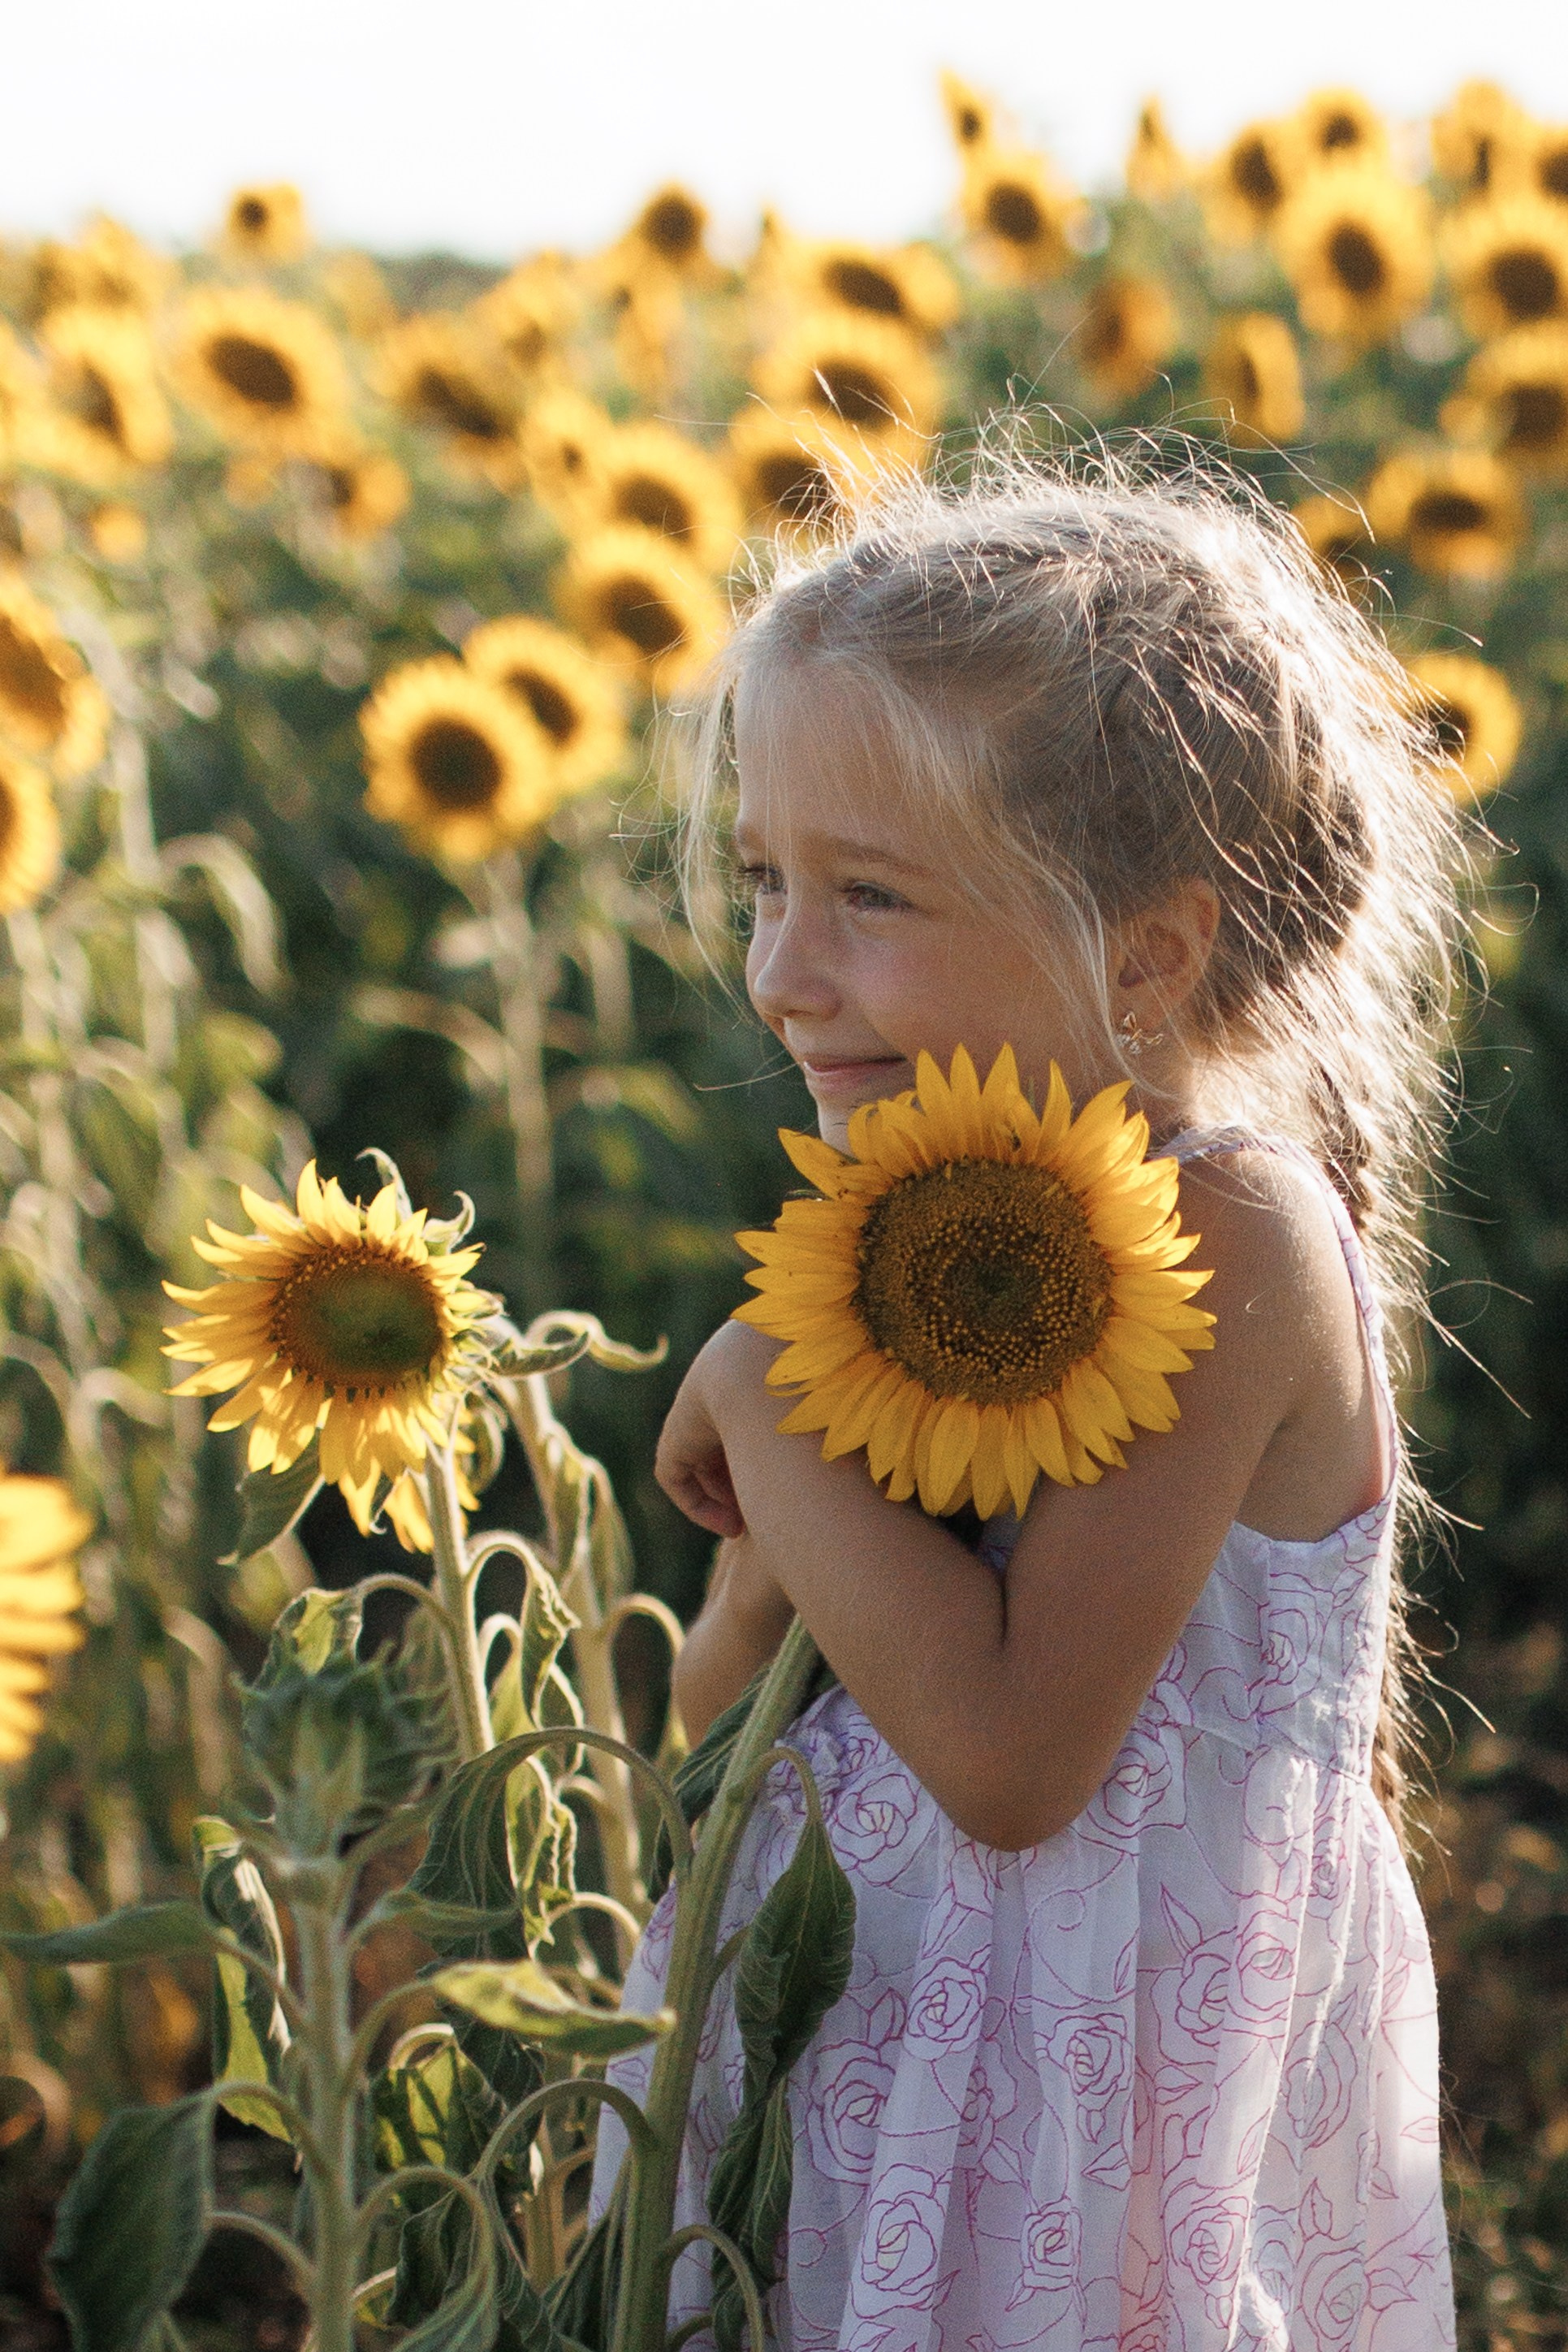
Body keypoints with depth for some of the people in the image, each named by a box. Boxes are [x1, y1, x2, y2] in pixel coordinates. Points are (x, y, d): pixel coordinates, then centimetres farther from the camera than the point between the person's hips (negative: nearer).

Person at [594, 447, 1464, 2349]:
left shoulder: (1231, 1233, -20)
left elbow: (1008, 1754, -28)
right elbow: (709, 1730, 5)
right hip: (849, 2033, 7)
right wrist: (779, 1551, -16)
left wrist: (764, 1396, -20)